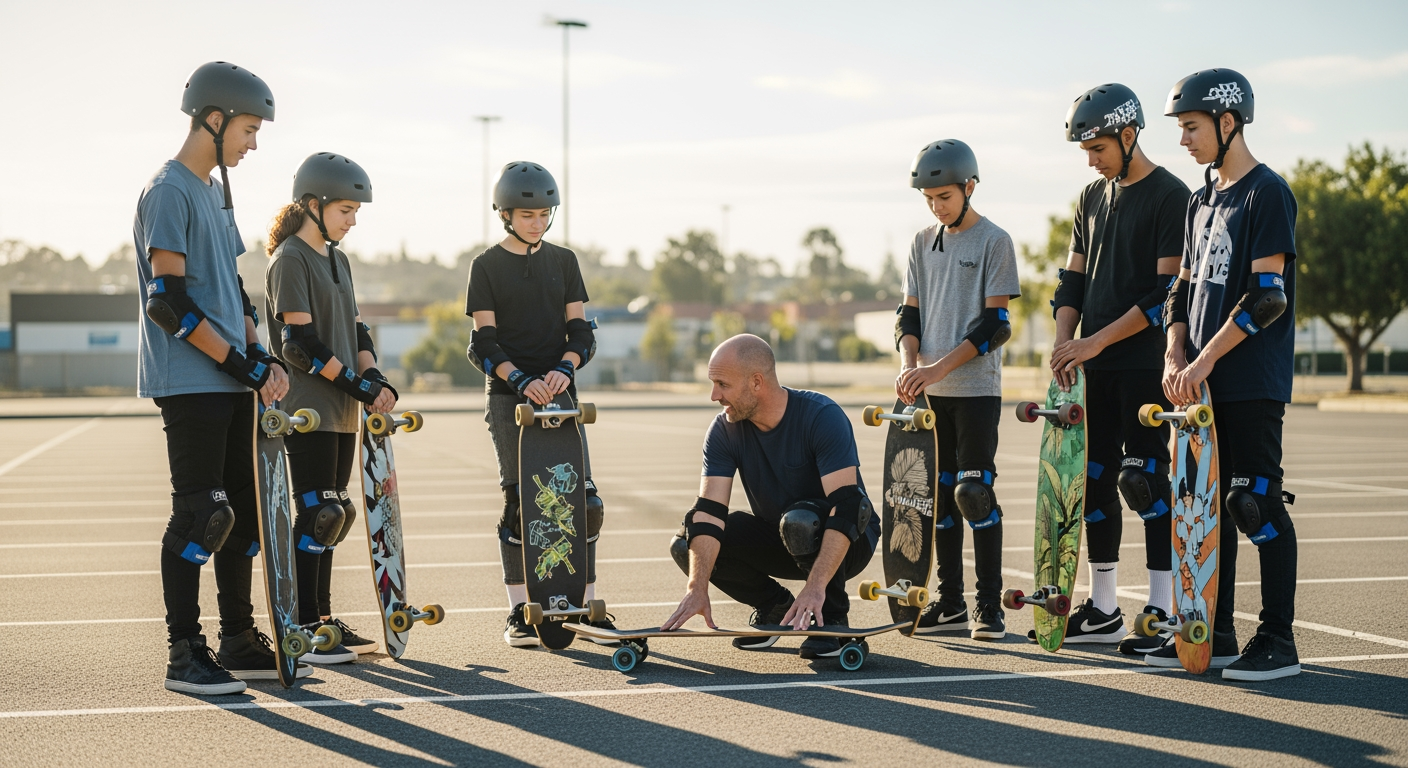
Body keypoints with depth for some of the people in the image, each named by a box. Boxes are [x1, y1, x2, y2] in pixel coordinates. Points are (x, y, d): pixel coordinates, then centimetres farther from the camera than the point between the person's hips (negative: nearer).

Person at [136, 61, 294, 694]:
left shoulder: (216, 193, 18)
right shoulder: (169, 191, -11)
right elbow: (168, 300, -17)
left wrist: (264, 358, 8)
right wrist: (242, 363, -17)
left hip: (231, 383, 9)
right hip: (189, 382, -9)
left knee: (244, 510, 11)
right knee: (200, 515, -7)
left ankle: (239, 641, 20)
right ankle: (184, 656, 0)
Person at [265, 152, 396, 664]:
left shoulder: (337, 260, 17)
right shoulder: (290, 259, -10)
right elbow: (300, 343, -17)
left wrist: (375, 379, 0)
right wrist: (360, 385, -17)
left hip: (342, 411, 9)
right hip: (307, 410, -9)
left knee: (331, 514, 11)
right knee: (317, 512, -8)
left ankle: (323, 618, 17)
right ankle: (304, 629, -4)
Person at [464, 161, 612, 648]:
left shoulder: (563, 261, 12)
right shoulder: (487, 266, 3)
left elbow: (581, 330, 8)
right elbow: (484, 343, -3)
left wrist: (564, 368, -12)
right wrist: (522, 380, -19)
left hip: (559, 392, 3)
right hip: (509, 397, -3)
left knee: (585, 502, -3)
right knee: (520, 502, -5)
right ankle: (519, 612, 3)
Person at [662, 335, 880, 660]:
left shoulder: (823, 416, -26)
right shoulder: (724, 431, -11)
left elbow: (845, 507, -35)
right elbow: (708, 512, -20)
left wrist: (815, 587, -46)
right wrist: (697, 589, -35)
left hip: (844, 544, -5)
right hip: (778, 539, 5)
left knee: (799, 520, -38)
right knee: (685, 545, -16)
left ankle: (832, 617, -12)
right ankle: (775, 605, 6)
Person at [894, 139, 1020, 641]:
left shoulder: (994, 241, -3)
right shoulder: (923, 242, 13)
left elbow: (995, 323, -9)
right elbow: (910, 312, 11)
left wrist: (940, 367, -17)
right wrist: (909, 364, -8)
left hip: (976, 389, -5)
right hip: (930, 391, 5)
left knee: (974, 491, -8)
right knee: (939, 495, 7)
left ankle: (989, 606, -2)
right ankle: (950, 604, 15)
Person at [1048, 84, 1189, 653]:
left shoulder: (1170, 196, -8)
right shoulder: (1092, 198, 15)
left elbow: (1169, 292, -14)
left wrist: (1097, 340, -16)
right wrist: (1063, 339, -1)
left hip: (1143, 365, -7)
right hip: (1093, 367, 7)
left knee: (1147, 480, -6)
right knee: (1094, 481, 9)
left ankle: (1161, 615, -2)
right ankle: (1103, 610, 18)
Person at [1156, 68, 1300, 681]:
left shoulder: (1267, 193, -9)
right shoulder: (1201, 202, 17)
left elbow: (1267, 295, -16)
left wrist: (1205, 359, -17)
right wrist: (1175, 359, 3)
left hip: (1252, 382, -8)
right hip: (1201, 383, 8)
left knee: (1256, 504, -6)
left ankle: (1278, 641, 0)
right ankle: (1215, 635, 18)